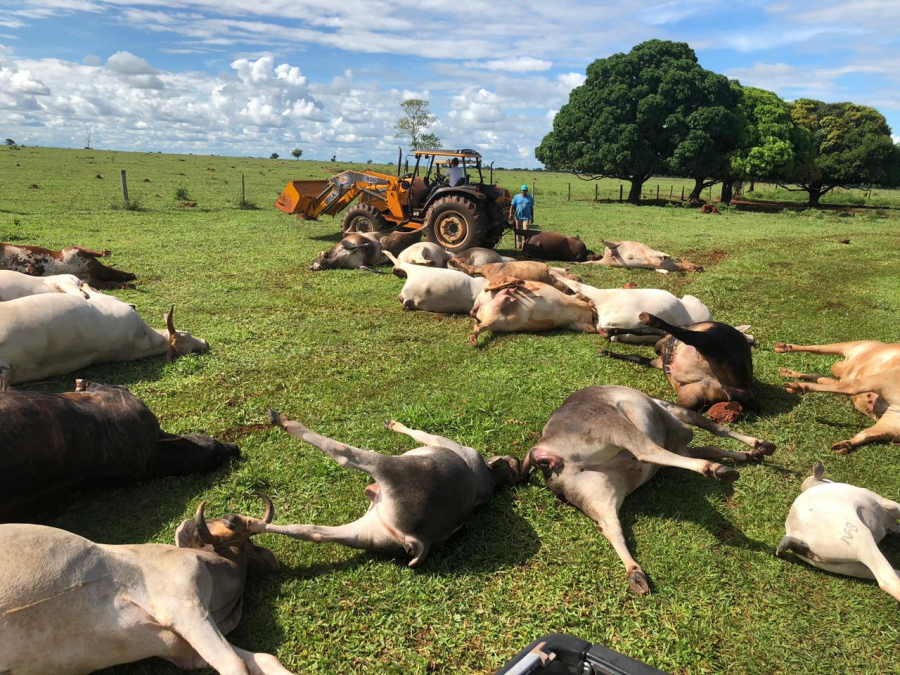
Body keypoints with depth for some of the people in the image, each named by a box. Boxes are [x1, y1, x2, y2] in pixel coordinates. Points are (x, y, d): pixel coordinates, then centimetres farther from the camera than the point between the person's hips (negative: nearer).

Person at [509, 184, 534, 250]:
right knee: (518, 232, 8)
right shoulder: (516, 197, 5)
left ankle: (524, 245, -9)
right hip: (518, 217, 1)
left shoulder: (530, 198, 8)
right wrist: (510, 214, -13)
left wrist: (532, 217, 14)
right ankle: (519, 245, 18)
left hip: (526, 217, -1)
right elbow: (512, 206, 1)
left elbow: (531, 208, 14)